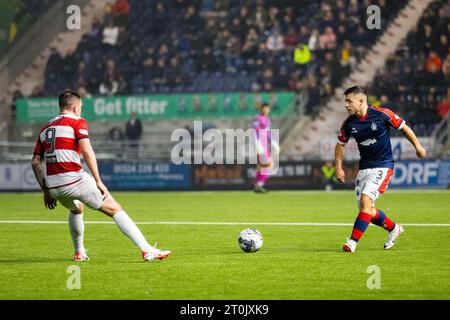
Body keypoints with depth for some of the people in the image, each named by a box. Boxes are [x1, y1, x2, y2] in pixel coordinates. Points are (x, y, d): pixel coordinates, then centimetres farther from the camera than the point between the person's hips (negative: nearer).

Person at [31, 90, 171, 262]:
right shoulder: (77, 122, 3)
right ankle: (147, 250, -10)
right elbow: (87, 151, -12)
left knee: (76, 209, 38)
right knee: (116, 210, 0)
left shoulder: (45, 128, 20)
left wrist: (46, 191, 21)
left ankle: (79, 252, 40)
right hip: (74, 180, -6)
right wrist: (98, 181, -10)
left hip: (53, 186, 6)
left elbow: (35, 162, 17)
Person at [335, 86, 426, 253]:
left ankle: (353, 241, -21)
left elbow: (403, 127, 0)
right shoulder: (349, 123, -2)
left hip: (383, 165, -5)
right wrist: (339, 167, 4)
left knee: (366, 200, -22)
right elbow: (341, 144, 13)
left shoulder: (382, 114, -14)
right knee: (367, 210, 4)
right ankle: (393, 228, 31)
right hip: (364, 168, 5)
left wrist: (417, 146, 5)